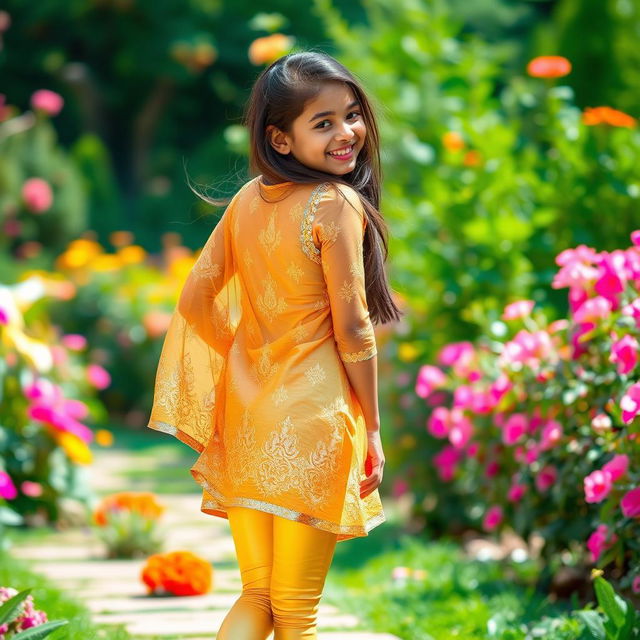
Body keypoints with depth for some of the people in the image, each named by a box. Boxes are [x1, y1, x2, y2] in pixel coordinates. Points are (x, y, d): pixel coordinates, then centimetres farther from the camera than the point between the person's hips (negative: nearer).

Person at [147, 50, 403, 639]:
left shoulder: (248, 199, 5)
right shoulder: (336, 204, -14)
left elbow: (196, 297, 7)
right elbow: (351, 329, -13)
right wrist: (372, 426, -4)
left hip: (246, 414, 6)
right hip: (314, 421, -6)